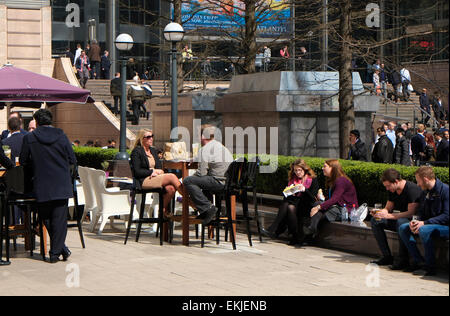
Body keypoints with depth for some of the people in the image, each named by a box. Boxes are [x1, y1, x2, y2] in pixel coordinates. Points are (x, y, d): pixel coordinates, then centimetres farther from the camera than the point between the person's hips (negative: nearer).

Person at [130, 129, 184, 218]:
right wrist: (152, 171, -8)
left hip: (156, 177, 7)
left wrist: (158, 171, -2)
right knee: (172, 176, -26)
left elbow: (160, 167, 21)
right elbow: (137, 172, -7)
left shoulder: (153, 150, 23)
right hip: (144, 181, -7)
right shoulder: (136, 151, 1)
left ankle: (164, 210, -13)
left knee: (171, 188, -28)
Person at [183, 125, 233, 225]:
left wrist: (193, 176, 11)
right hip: (229, 182, 10)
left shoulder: (204, 150, -5)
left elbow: (202, 173, -10)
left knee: (188, 181, -10)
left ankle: (208, 208, -16)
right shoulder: (223, 147, 24)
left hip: (220, 182, -10)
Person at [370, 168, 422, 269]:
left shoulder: (412, 189, -20)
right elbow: (387, 208, 12)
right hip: (400, 219, 8)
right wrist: (379, 212, -12)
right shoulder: (392, 191, 6)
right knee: (375, 221, -8)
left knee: (401, 222, -39)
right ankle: (387, 256, -10)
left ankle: (403, 259, -29)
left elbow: (411, 213, -26)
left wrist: (388, 216, -29)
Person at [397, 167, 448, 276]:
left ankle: (431, 266, -24)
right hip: (428, 225, 9)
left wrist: (424, 223, -24)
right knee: (403, 228, -6)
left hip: (445, 227, -9)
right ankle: (419, 261, -10)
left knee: (424, 230, -35)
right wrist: (415, 222, -7)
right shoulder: (425, 193, 10)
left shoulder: (445, 190, -16)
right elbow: (421, 213, 17)